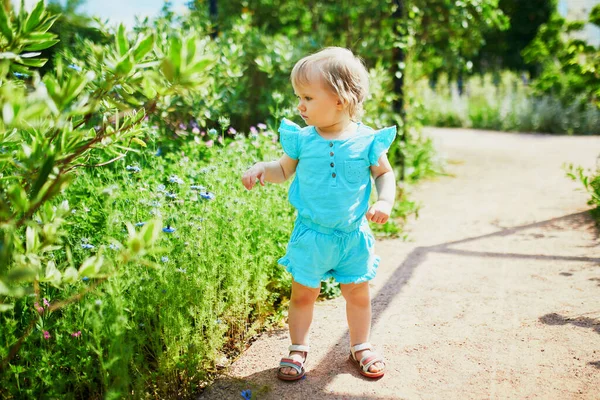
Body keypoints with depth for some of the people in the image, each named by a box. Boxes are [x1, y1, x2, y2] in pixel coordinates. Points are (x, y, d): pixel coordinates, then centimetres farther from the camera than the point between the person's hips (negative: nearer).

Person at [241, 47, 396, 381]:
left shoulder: (366, 140, -10)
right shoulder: (302, 139, -6)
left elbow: (385, 174, 2)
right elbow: (285, 170, 8)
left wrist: (385, 202, -15)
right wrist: (262, 169, -10)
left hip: (353, 235, 0)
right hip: (311, 234, 1)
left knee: (358, 292, 13)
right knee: (303, 292, 10)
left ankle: (361, 347, 35)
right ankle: (298, 349, 30)